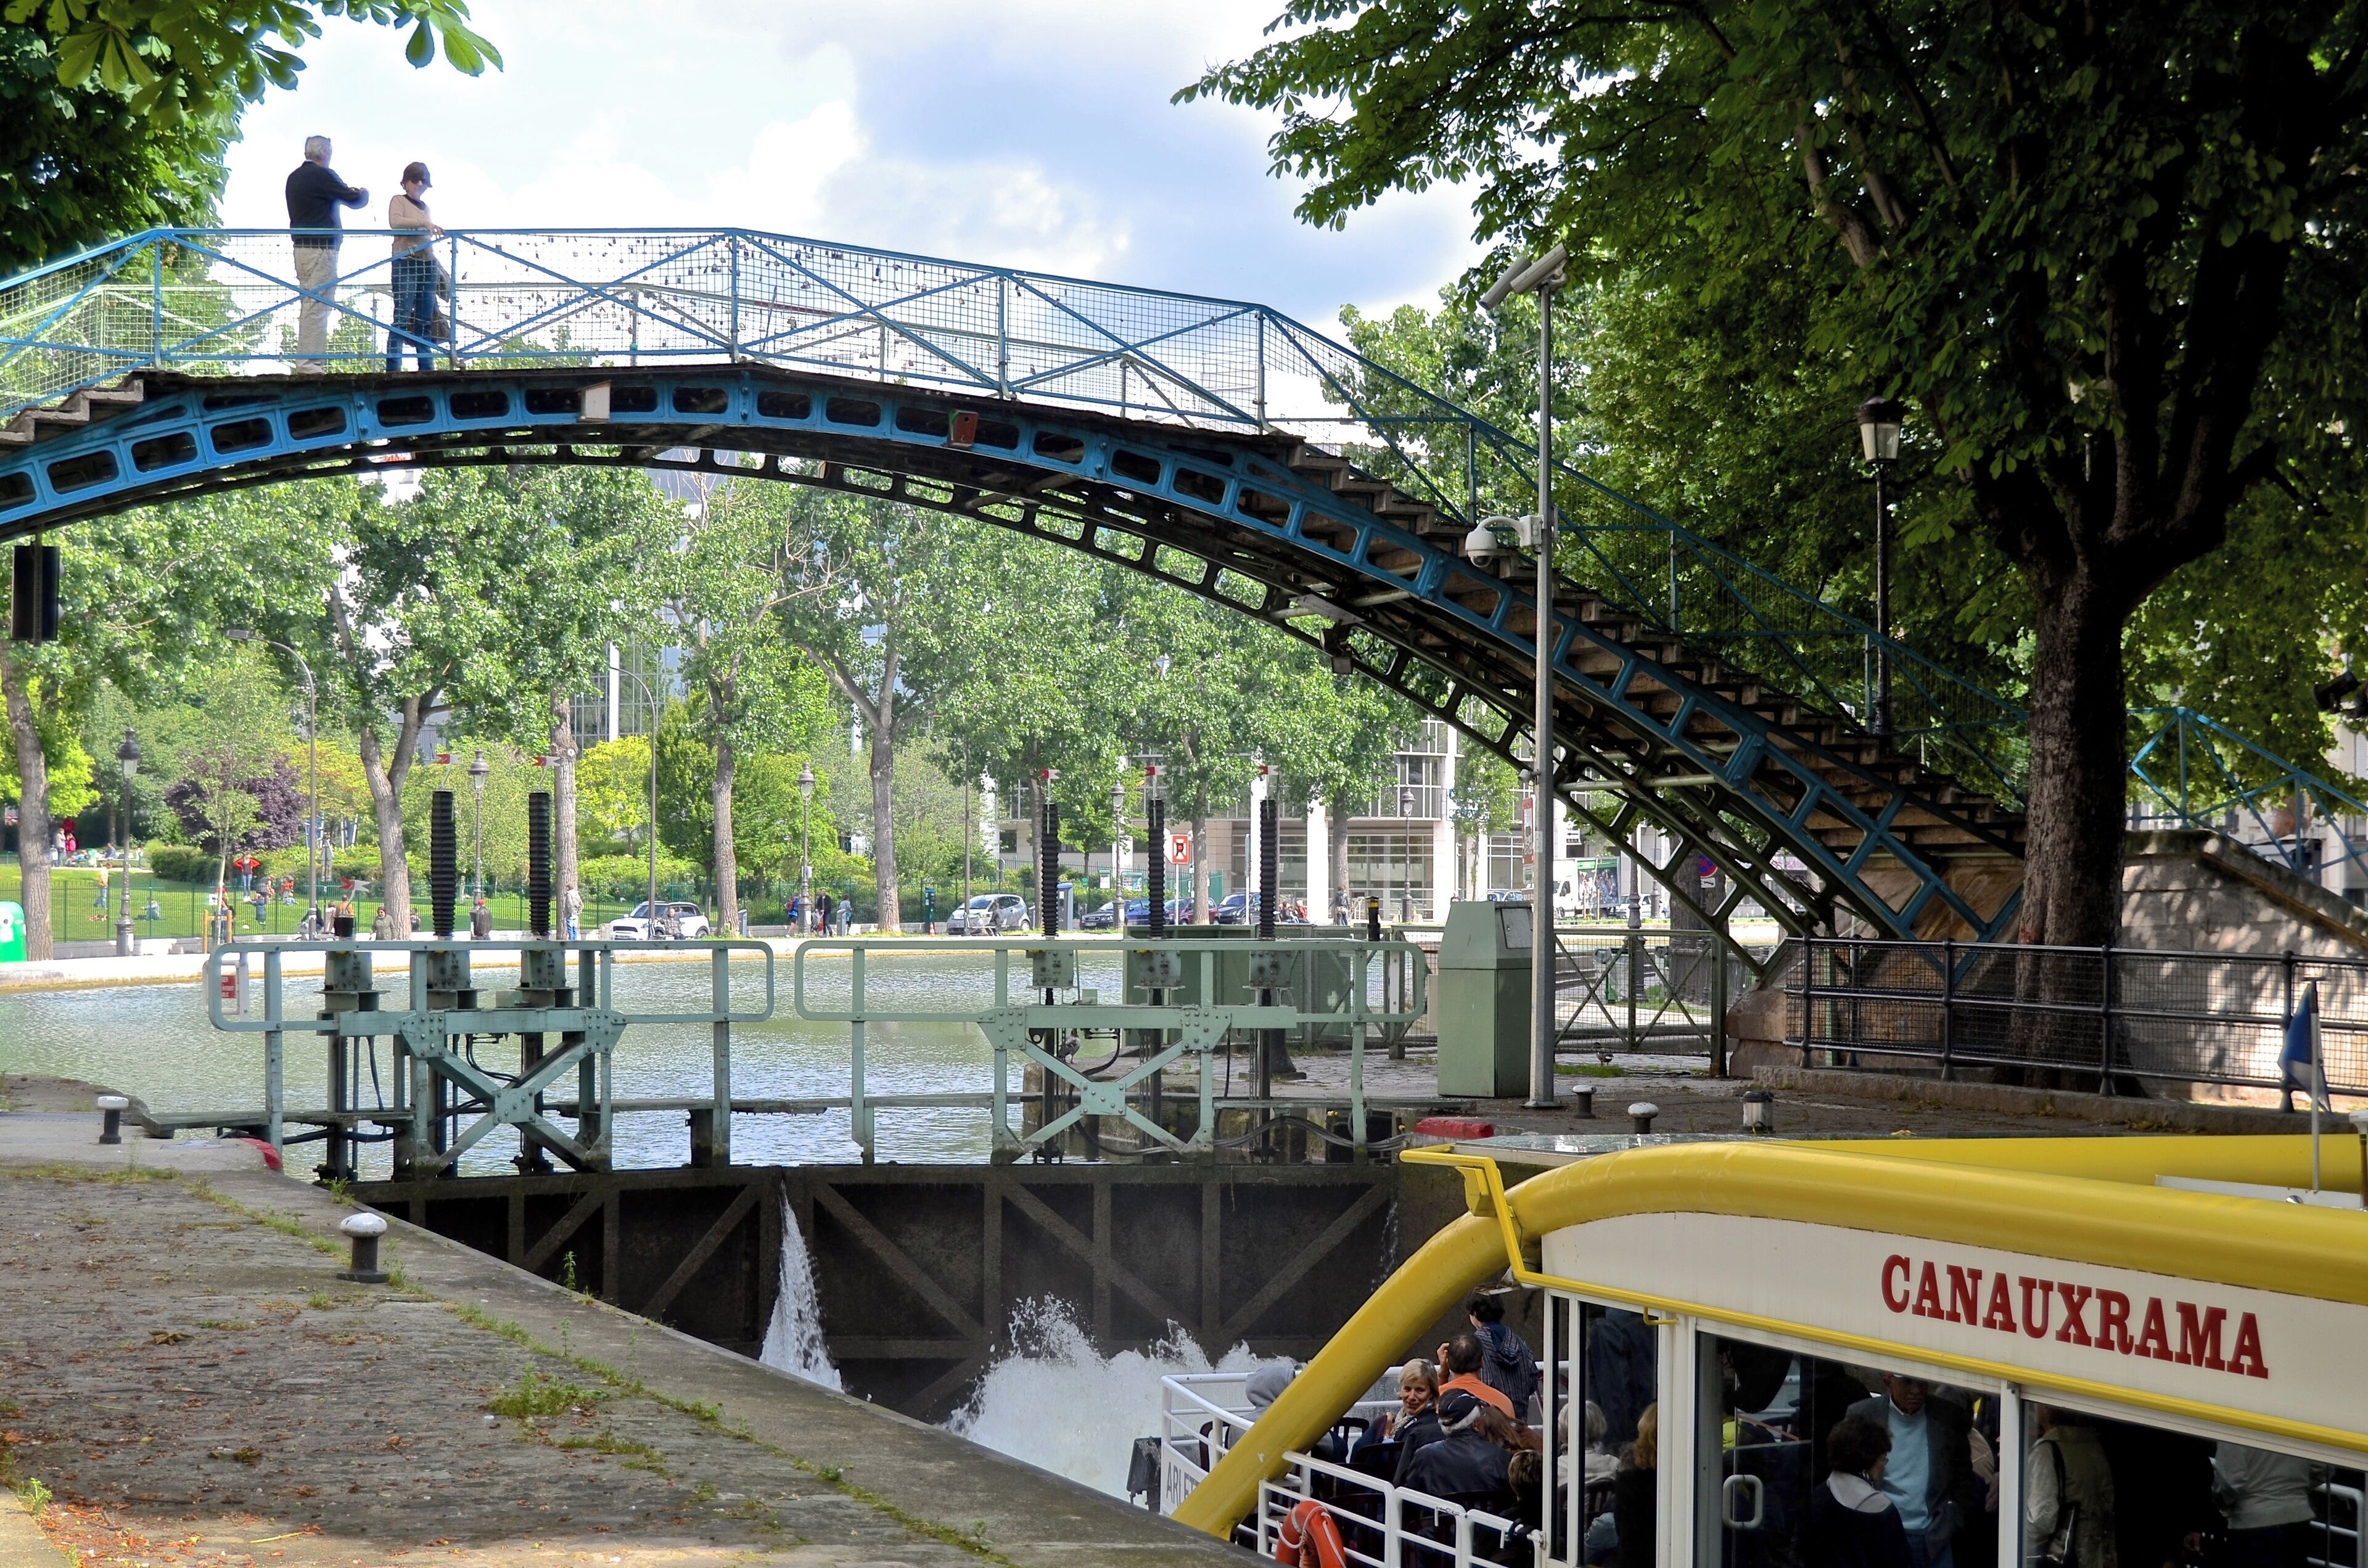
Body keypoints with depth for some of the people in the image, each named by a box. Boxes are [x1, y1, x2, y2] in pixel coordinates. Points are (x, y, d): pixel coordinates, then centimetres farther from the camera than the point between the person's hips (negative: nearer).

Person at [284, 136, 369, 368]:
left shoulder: (294, 177, 14)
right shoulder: (323, 175, -11)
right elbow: (354, 200, -6)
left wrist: (349, 192, 30)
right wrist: (364, 192, 17)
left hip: (301, 245, 9)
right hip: (321, 248, -9)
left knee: (308, 305, 11)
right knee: (317, 306, -9)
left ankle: (304, 361, 10)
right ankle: (311, 364, -12)